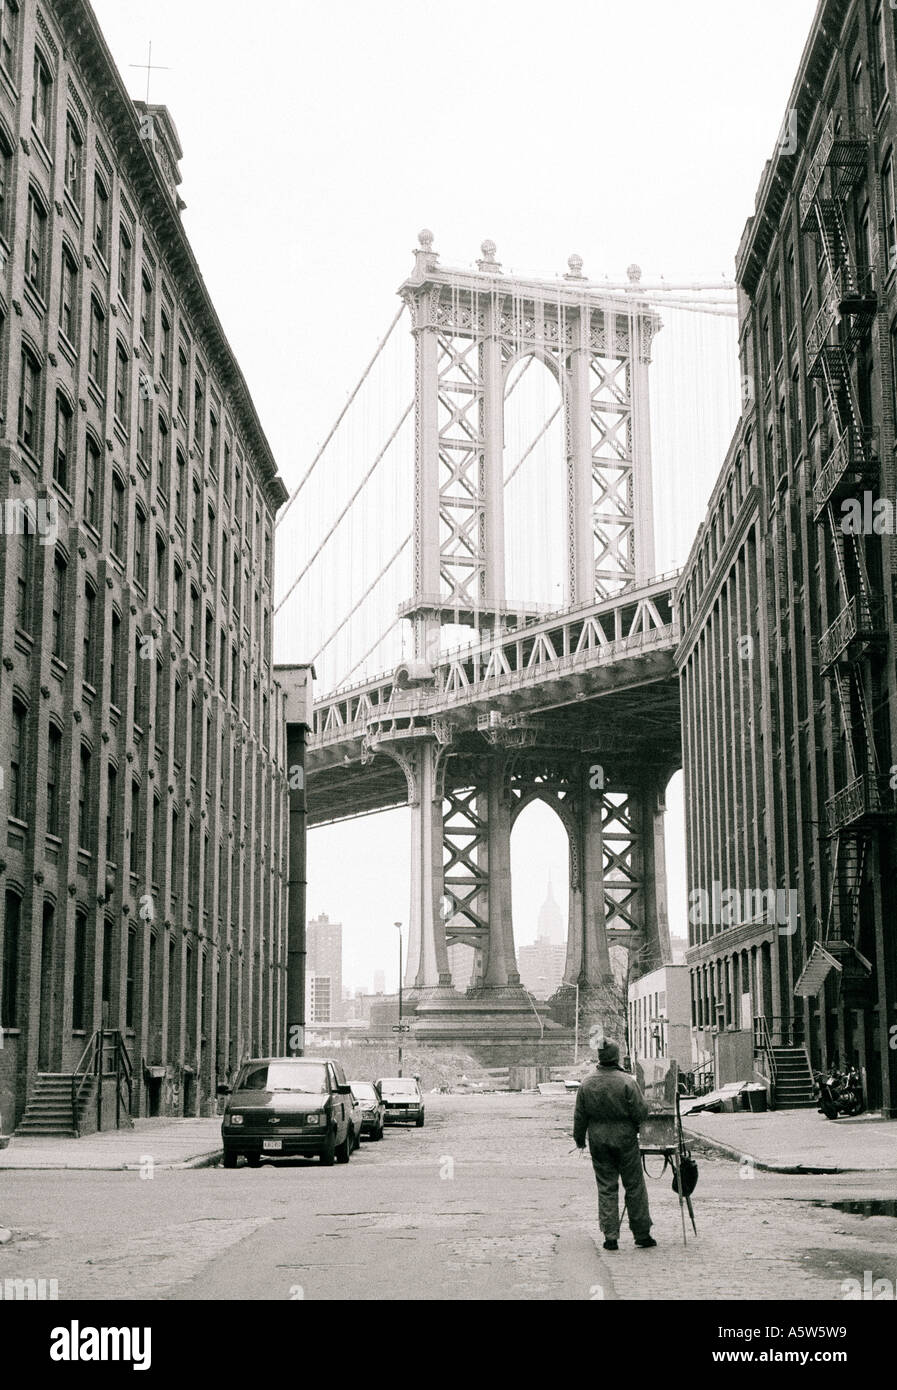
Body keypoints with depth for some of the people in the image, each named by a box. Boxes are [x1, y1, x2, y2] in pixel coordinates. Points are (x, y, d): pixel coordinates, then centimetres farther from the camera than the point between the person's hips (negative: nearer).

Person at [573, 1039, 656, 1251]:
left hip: (598, 1141, 3)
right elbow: (641, 1112, -13)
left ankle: (610, 1236, 4)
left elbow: (580, 1116, 4)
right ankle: (642, 1234, 13)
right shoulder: (627, 1082, -14)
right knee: (634, 1186, 7)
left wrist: (579, 1139, 18)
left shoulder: (587, 1084, -3)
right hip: (625, 1139, -3)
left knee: (606, 1187, 8)